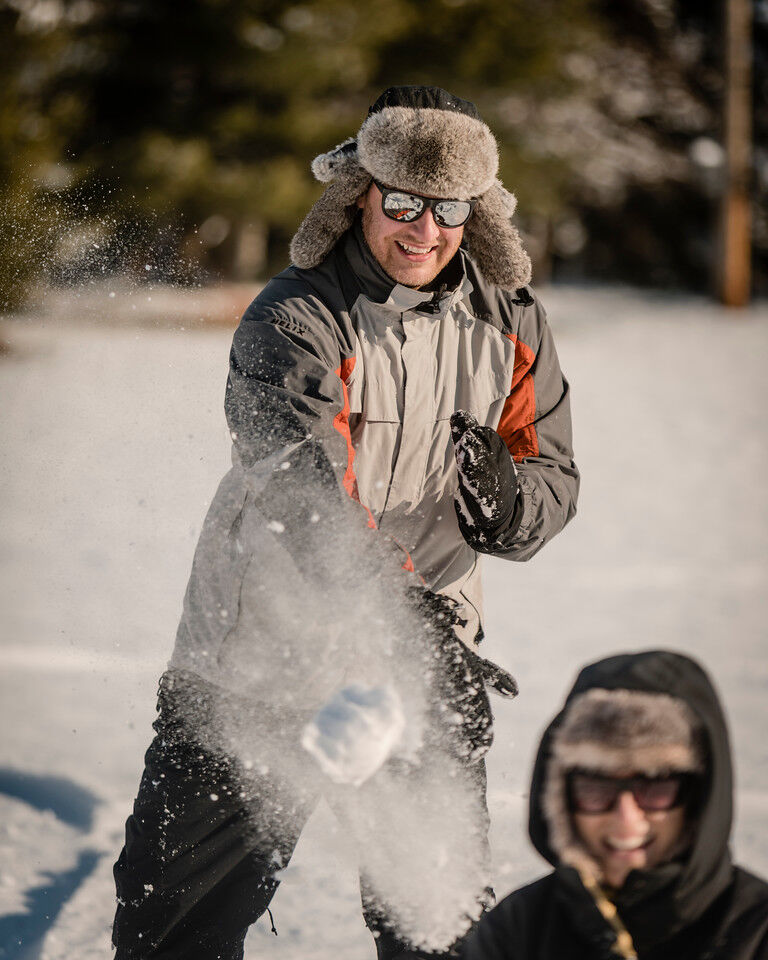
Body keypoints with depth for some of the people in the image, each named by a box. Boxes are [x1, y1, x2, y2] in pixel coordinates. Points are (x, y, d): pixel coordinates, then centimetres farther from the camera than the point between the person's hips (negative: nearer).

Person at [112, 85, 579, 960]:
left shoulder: (510, 320, -2)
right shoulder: (293, 321, -19)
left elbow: (554, 475, 4)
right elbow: (306, 500, -33)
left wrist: (508, 500, -21)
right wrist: (384, 631, -48)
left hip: (426, 618, 4)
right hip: (263, 631, -3)